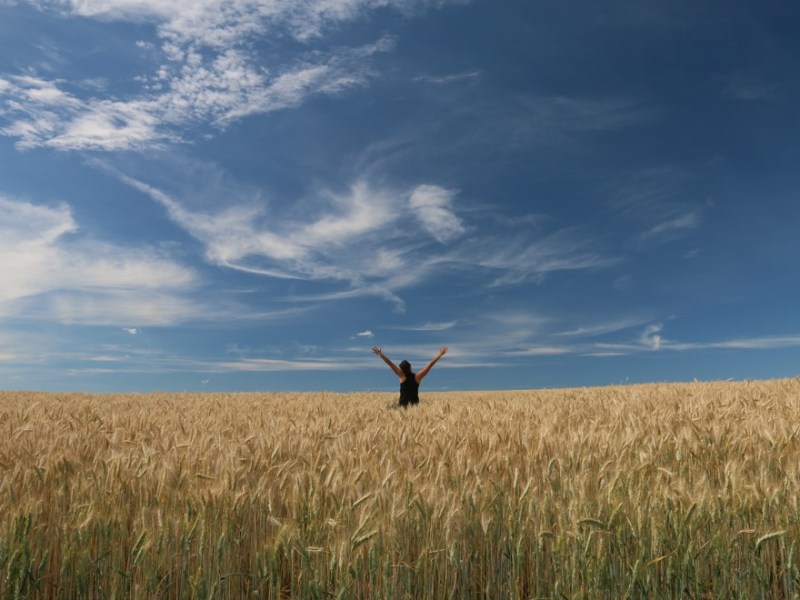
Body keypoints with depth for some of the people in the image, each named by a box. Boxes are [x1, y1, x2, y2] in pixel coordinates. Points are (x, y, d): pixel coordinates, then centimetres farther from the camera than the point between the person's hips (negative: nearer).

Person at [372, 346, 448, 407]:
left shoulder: (402, 376, -4)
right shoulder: (417, 376, -3)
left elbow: (391, 364, -5)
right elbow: (430, 365, -1)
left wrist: (381, 354, -3)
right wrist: (440, 354, 1)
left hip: (403, 402, -1)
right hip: (415, 402, 1)